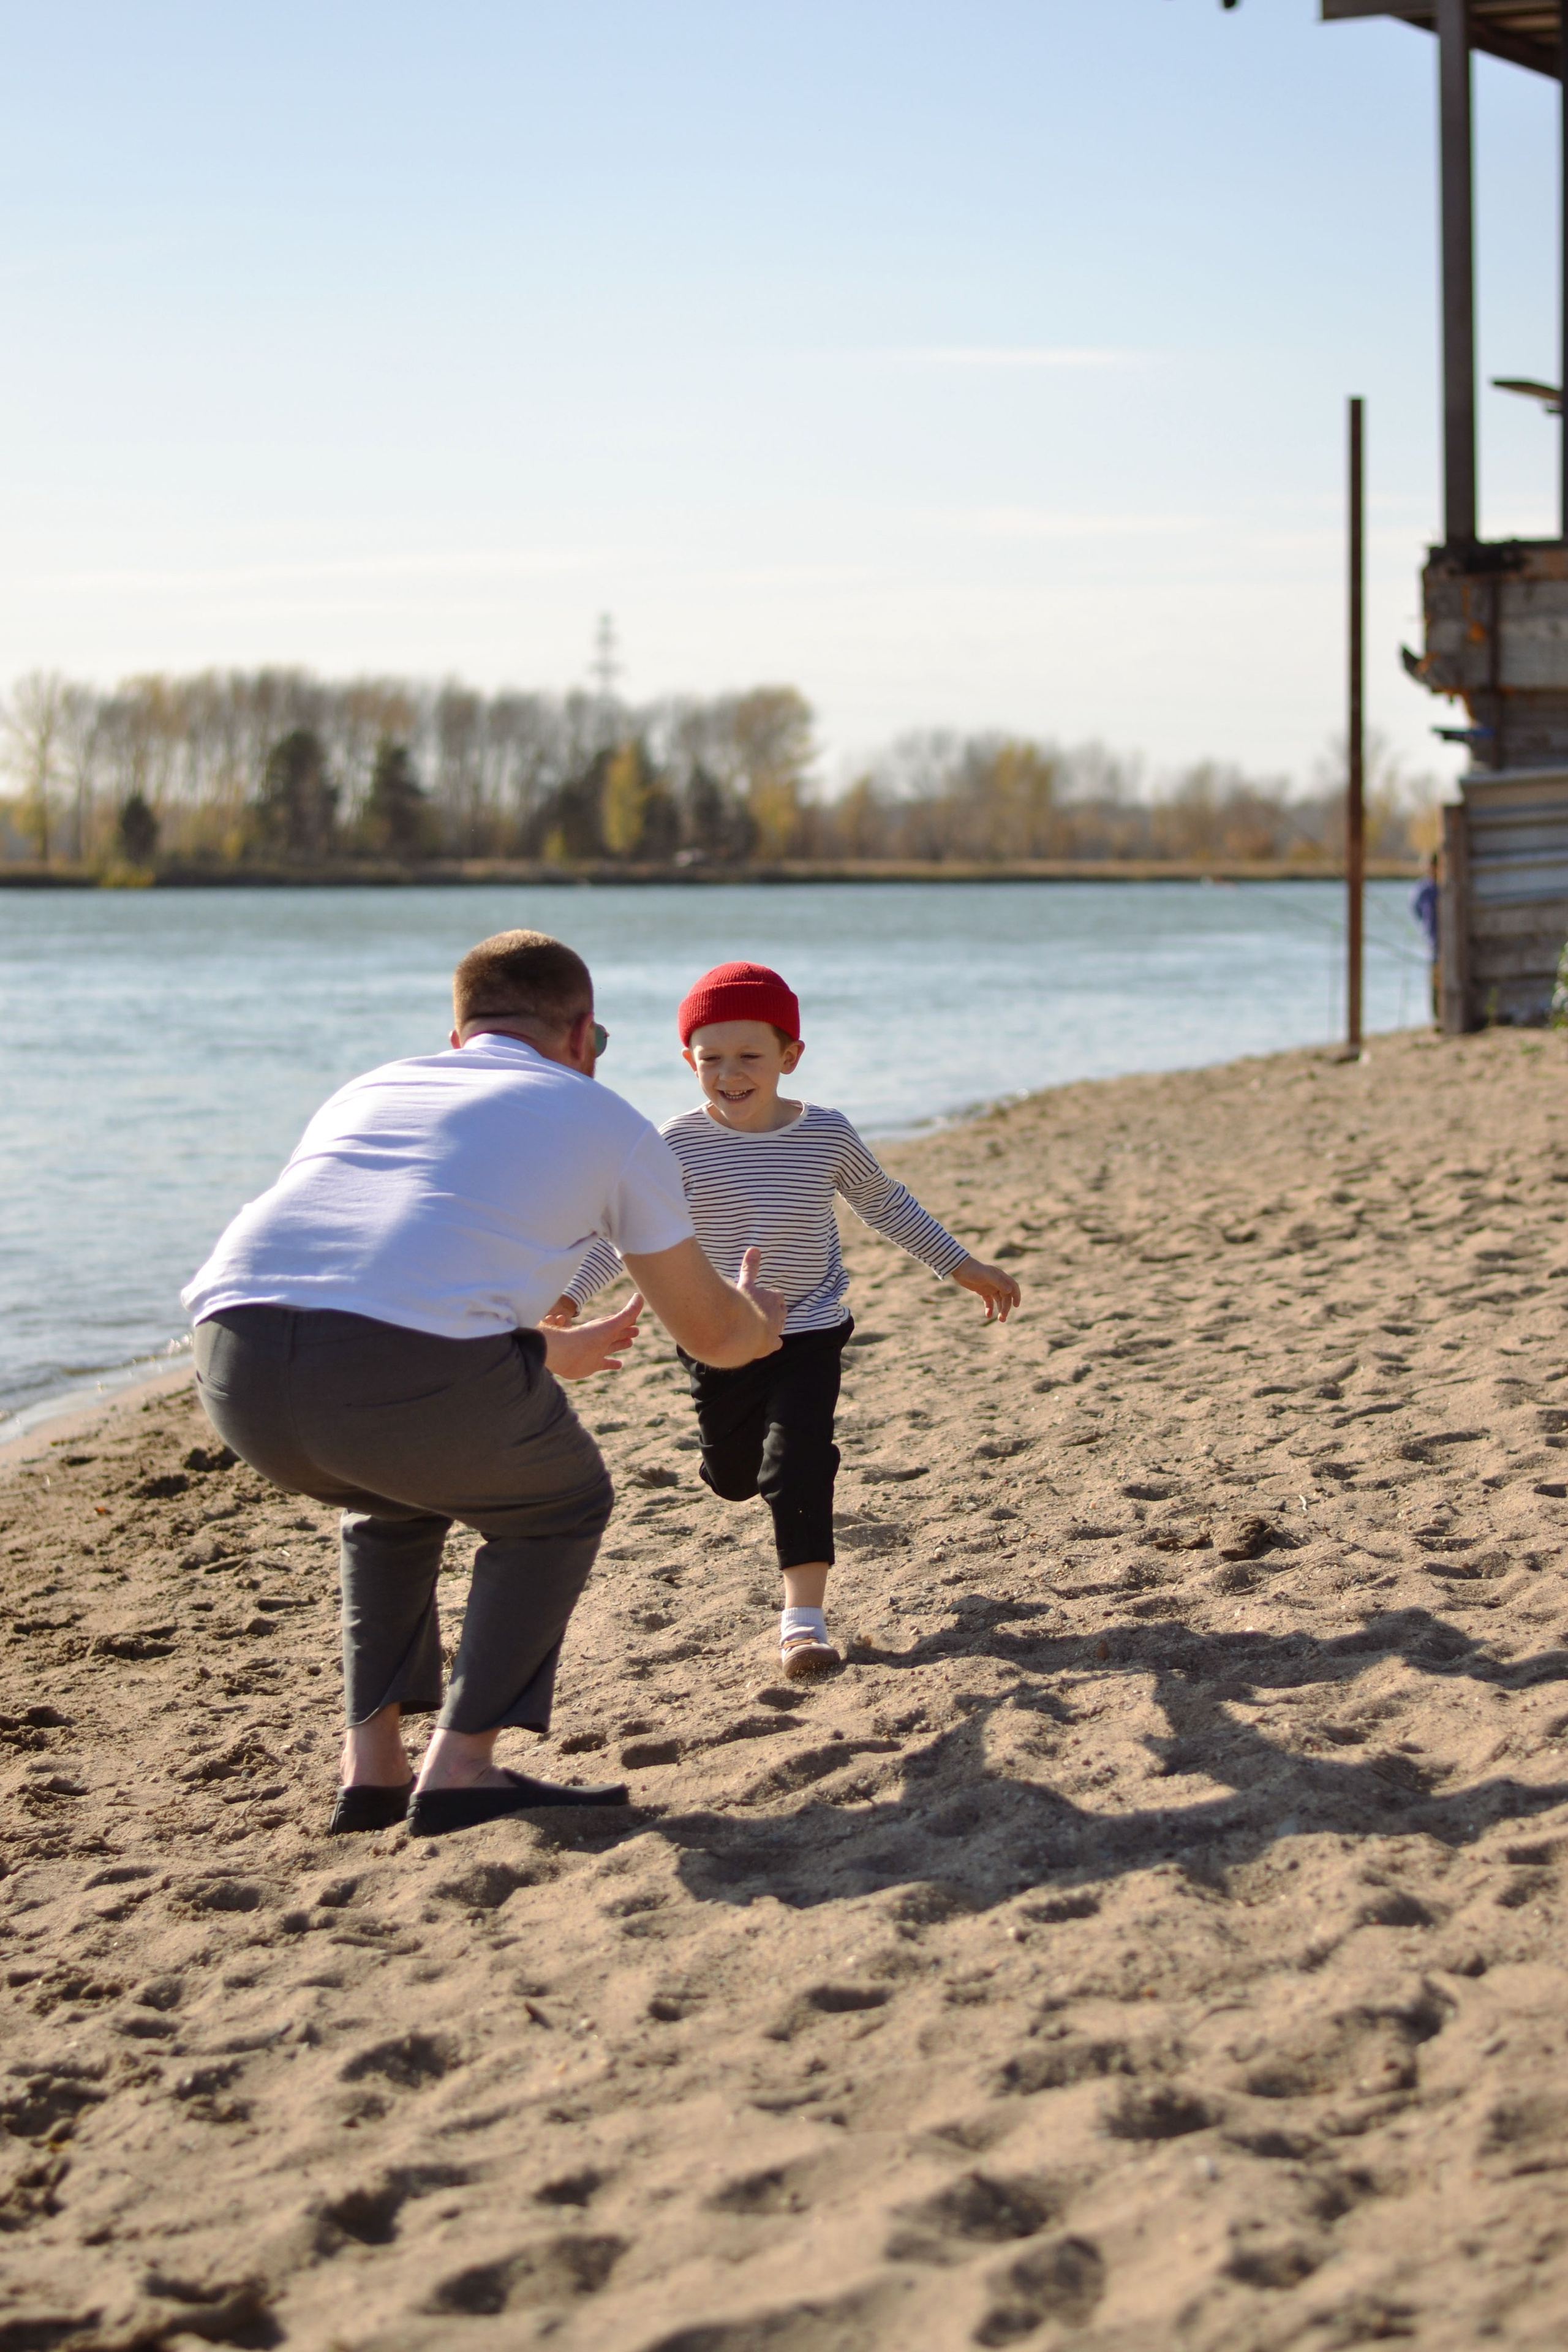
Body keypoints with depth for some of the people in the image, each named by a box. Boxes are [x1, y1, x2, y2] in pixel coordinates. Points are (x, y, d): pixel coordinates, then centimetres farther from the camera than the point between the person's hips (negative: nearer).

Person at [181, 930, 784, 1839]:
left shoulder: (369, 1091, 35)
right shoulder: (606, 1122, 22)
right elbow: (711, 1333, 31)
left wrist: (552, 1351, 66)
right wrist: (759, 1322, 56)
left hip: (239, 1356, 5)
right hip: (414, 1370, -5)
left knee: (400, 1496, 36)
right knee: (558, 1504, 26)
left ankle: (372, 1765, 27)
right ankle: (462, 1767, 15)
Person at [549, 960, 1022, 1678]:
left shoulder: (827, 1135, -8)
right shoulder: (679, 1145, -13)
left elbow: (885, 1204, 8)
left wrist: (960, 1265, 11)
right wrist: (568, 1292, -24)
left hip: (808, 1334, -1)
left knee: (796, 1464, -14)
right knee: (731, 1478, 14)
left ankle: (804, 1617, -12)